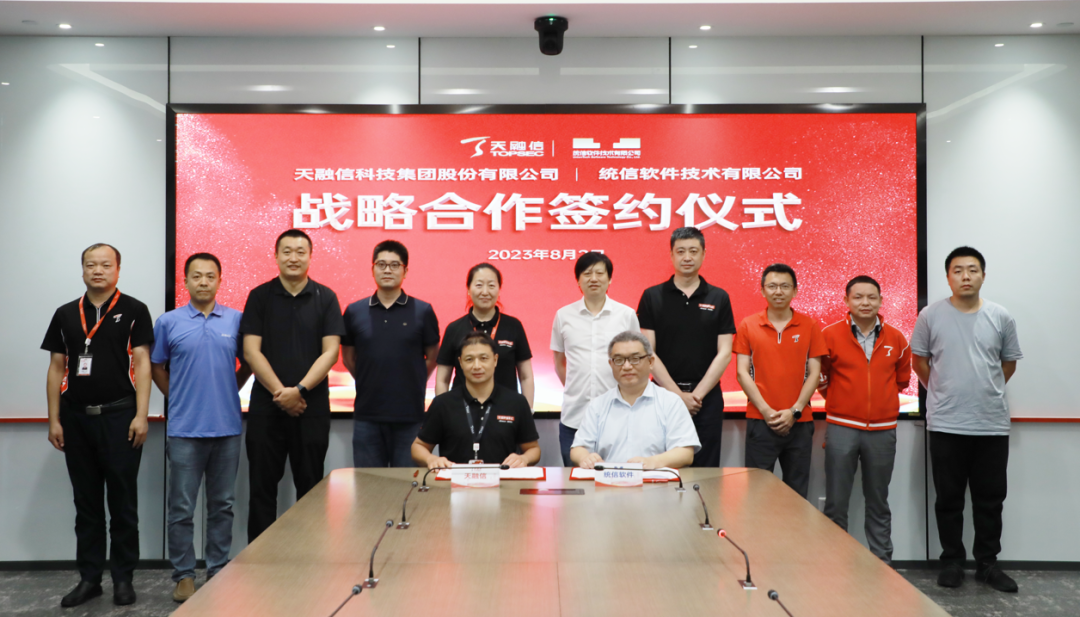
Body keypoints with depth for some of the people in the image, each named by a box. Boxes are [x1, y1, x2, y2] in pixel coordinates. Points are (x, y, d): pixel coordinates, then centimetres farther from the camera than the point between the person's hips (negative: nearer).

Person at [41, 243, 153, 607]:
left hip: (119, 417, -4)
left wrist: (141, 416, -11)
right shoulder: (65, 315, 10)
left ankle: (123, 578, 13)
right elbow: (56, 368, 11)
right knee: (86, 503, 10)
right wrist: (54, 420, 5)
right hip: (76, 418, 4)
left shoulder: (134, 311, 0)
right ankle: (89, 578, 19)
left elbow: (142, 363, -4)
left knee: (122, 502, 2)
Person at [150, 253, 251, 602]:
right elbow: (156, 367, 10)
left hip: (227, 426, 2)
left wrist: (227, 391, 5)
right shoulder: (169, 322, 1)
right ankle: (184, 574, 15)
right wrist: (178, 397, 3)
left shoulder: (236, 320, 3)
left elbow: (247, 363, 14)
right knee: (182, 508, 3)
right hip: (185, 428, -1)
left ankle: (218, 570, 22)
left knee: (222, 505, 10)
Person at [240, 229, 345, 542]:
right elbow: (251, 352, -1)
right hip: (266, 407, 0)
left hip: (312, 407, 0)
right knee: (262, 487, 5)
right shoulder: (259, 297, 5)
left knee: (311, 488, 5)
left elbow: (330, 352, -2)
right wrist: (280, 392, -11)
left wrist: (299, 390, -13)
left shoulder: (325, 298, 4)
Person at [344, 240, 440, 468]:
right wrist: (370, 383, 9)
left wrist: (413, 385, 5)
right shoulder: (354, 312, 4)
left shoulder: (423, 311, 0)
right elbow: (348, 357, 14)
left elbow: (432, 358, 8)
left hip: (410, 415, -1)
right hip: (367, 416, 2)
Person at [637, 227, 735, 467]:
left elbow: (724, 353, 1)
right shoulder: (652, 297, 2)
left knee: (706, 470, 5)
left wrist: (697, 394, -9)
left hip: (707, 397, 1)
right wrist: (678, 394, -10)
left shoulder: (719, 298, 5)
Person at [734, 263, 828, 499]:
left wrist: (794, 411, -7)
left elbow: (814, 373, 4)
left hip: (799, 423, 1)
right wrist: (766, 411, -8)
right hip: (760, 422, -1)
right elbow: (742, 373, 1)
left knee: (797, 494, 7)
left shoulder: (809, 325, 6)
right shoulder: (748, 326, 4)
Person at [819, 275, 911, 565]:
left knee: (878, 503, 12)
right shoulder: (830, 335, -3)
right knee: (836, 503, 1)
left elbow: (902, 378, 18)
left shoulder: (896, 339, 4)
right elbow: (820, 377, 9)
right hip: (842, 428, -2)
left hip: (883, 430, 2)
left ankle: (883, 563, 22)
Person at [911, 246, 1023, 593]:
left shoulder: (1001, 318, 2)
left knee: (990, 500, 10)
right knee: (949, 499, 7)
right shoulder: (930, 316, -3)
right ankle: (952, 561, 20)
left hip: (993, 424, 2)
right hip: (946, 424, -2)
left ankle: (987, 563, 23)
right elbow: (919, 362, 7)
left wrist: (986, 392, 14)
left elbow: (1009, 363, 14)